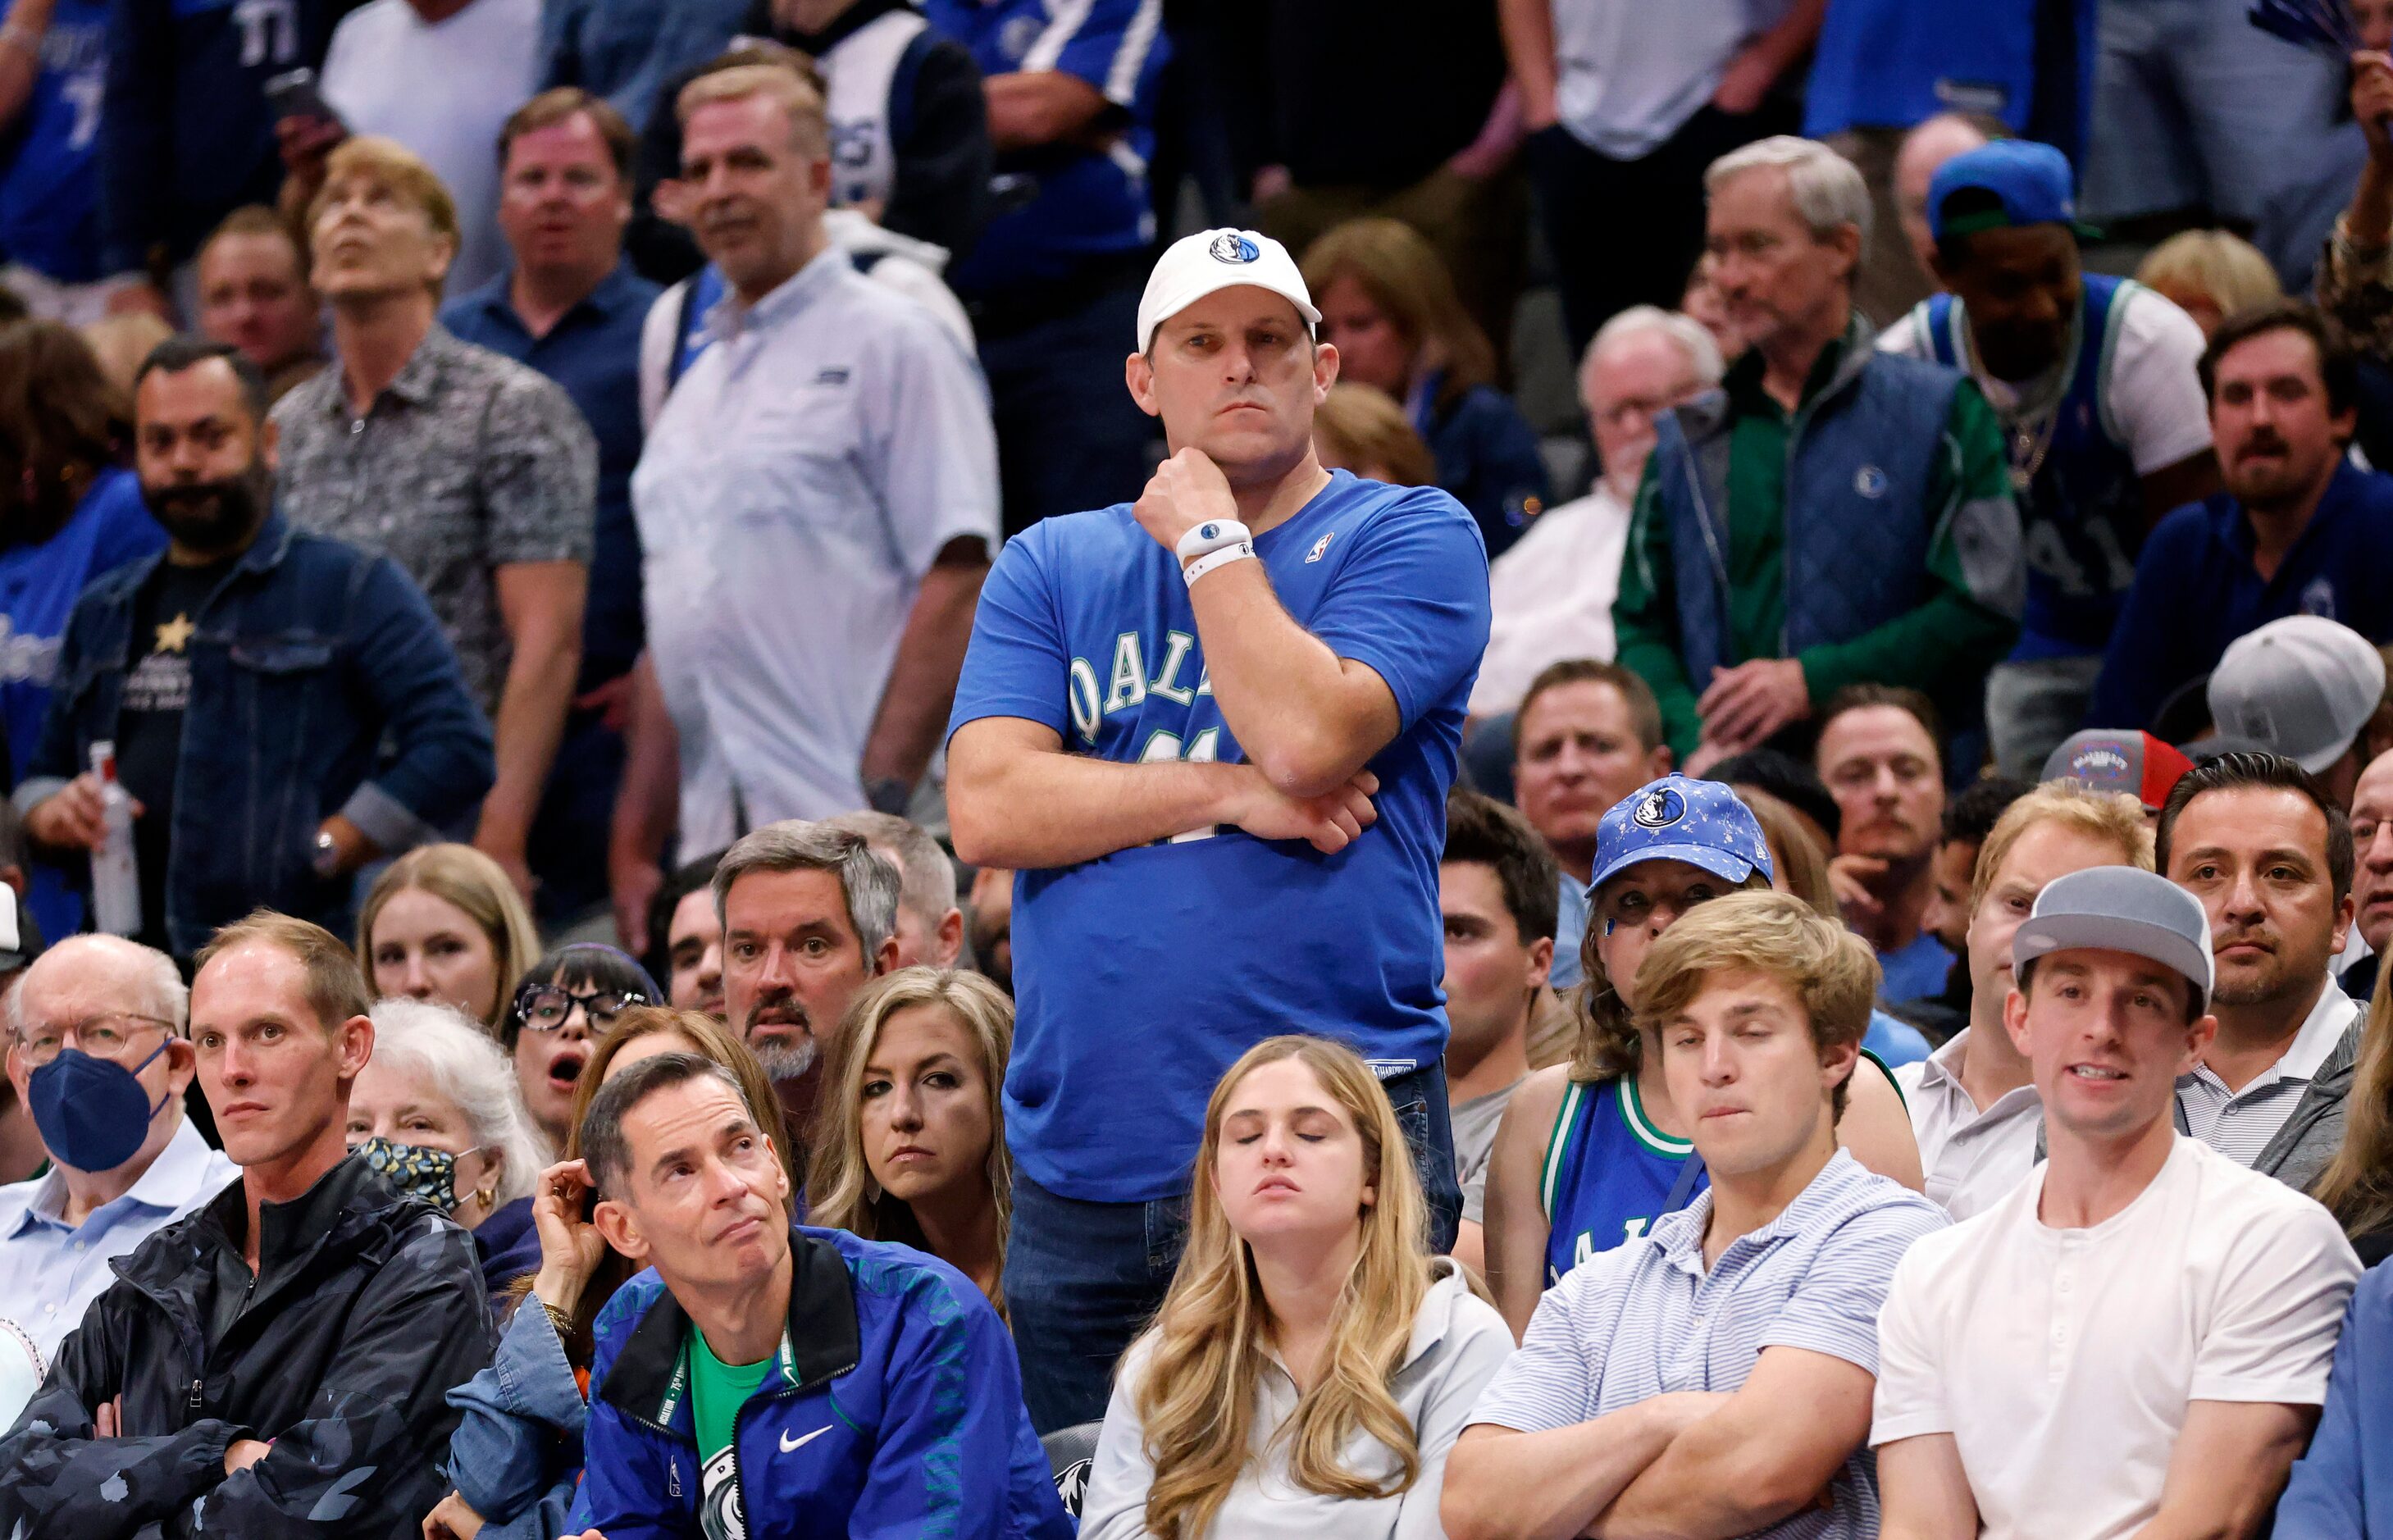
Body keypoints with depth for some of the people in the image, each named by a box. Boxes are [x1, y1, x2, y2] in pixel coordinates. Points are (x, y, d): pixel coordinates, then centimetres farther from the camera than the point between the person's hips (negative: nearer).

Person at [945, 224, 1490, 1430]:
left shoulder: (1411, 538, 4)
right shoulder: (1051, 569, 14)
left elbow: (1305, 737, -14)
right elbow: (986, 809, -1)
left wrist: (1209, 537, -3)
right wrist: (1235, 796, -8)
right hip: (1082, 1168, 4)